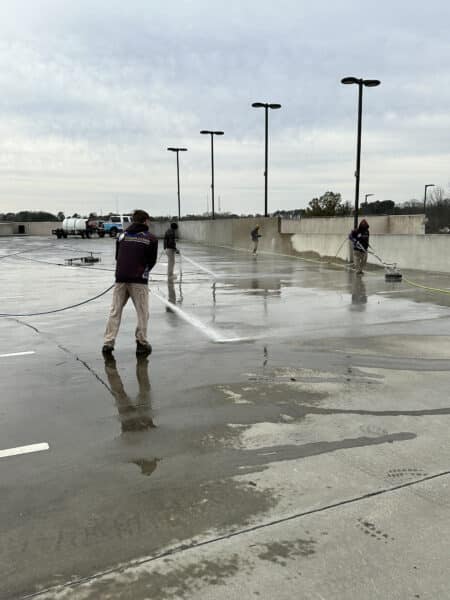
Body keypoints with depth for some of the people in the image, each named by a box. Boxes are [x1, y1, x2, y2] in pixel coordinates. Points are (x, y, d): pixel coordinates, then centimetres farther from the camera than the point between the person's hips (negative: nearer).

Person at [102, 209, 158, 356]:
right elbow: (152, 261, 3)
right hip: (139, 281, -3)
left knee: (115, 311, 9)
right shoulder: (151, 239, 1)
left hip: (121, 279, 3)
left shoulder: (122, 236, 10)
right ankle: (141, 343, 9)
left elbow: (117, 257, 14)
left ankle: (108, 342, 5)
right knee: (142, 313, 7)